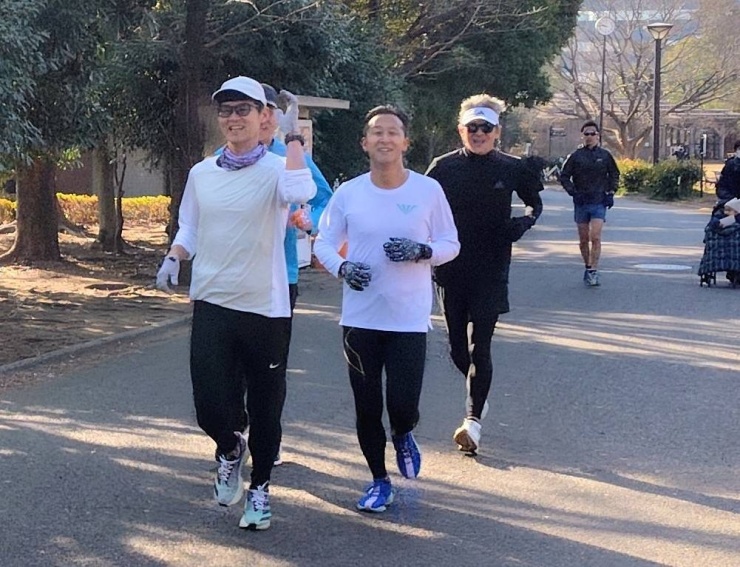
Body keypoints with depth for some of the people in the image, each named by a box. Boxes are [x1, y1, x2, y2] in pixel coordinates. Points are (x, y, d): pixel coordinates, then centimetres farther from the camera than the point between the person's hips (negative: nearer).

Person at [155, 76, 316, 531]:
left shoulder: (275, 170, -8)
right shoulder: (201, 173, 6)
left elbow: (302, 191, -32)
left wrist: (294, 139, -20)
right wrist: (173, 259, -1)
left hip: (266, 309, -3)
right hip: (212, 305, 3)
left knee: (265, 406, 8)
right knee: (212, 407, -3)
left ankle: (260, 488, 29)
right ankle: (230, 449, 32)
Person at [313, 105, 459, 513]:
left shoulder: (428, 190, -3)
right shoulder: (348, 193, 0)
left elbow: (450, 245, 5)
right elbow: (324, 243, 7)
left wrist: (422, 251, -16)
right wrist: (341, 266, -13)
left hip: (409, 319, -1)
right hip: (360, 319, 2)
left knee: (403, 405, -8)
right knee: (367, 407, 8)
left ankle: (403, 437, 31)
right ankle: (379, 482, 29)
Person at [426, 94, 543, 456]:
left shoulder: (511, 169, 0)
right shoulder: (443, 167, 0)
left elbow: (535, 203, 15)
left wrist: (524, 222, -6)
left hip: (491, 270, -2)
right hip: (450, 270, 2)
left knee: (480, 347, -7)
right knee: (457, 348, 10)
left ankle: (473, 419, -4)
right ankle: (478, 396, 37)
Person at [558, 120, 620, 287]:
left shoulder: (605, 156, 3)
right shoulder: (576, 156, 1)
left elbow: (614, 175, 16)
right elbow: (564, 176, 6)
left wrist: (611, 192, 3)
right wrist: (573, 192, -7)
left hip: (599, 203, -1)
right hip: (581, 203, 1)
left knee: (595, 238, -13)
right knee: (583, 240, 8)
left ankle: (593, 271, -15)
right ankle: (588, 268, 23)